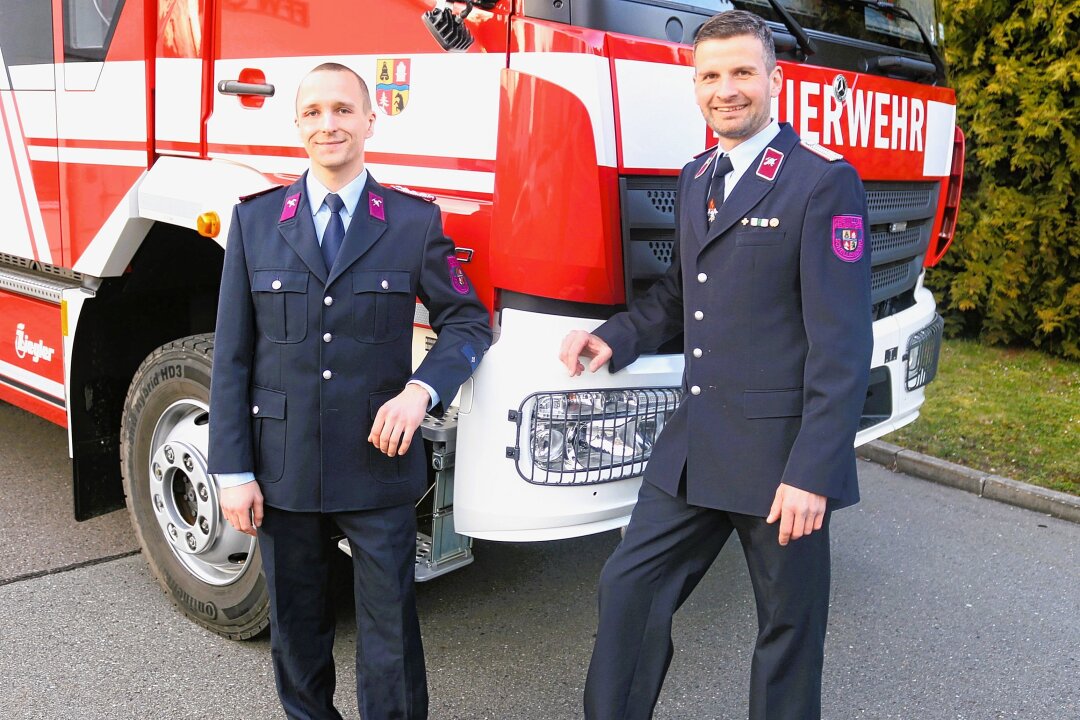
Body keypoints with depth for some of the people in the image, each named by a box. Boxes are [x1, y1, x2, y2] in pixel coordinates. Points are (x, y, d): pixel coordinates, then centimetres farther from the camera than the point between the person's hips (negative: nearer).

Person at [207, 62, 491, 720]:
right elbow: (232, 356, 1)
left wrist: (421, 389, -16)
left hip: (379, 464, -1)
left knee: (391, 629, 9)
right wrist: (234, 471, -2)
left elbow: (469, 320, 3)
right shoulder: (255, 221, 2)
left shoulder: (415, 221, -2)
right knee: (297, 628, 18)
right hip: (284, 468, 2)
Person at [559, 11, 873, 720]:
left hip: (779, 456, -6)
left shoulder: (824, 182, -12)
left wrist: (813, 474, -19)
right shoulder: (696, 177, 12)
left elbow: (842, 342, -16)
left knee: (789, 628, 11)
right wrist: (614, 337, 2)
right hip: (693, 446, 7)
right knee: (628, 591, 10)